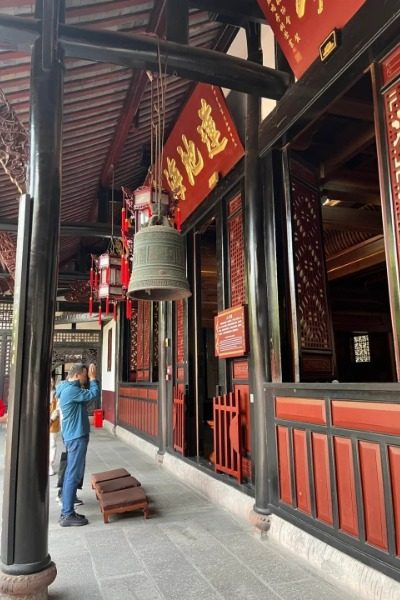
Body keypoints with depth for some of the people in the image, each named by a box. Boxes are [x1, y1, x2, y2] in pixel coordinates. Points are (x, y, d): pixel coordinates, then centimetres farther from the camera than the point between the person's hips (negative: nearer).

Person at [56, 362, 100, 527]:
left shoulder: (68, 389, 13)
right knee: (74, 476, -5)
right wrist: (93, 378, -8)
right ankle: (67, 515, 1)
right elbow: (93, 395, -19)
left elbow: (86, 396, 18)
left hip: (73, 436, 11)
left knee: (70, 474, 14)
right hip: (77, 437, -11)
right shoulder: (71, 390, -19)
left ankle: (66, 511, 21)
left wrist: (91, 379, 10)